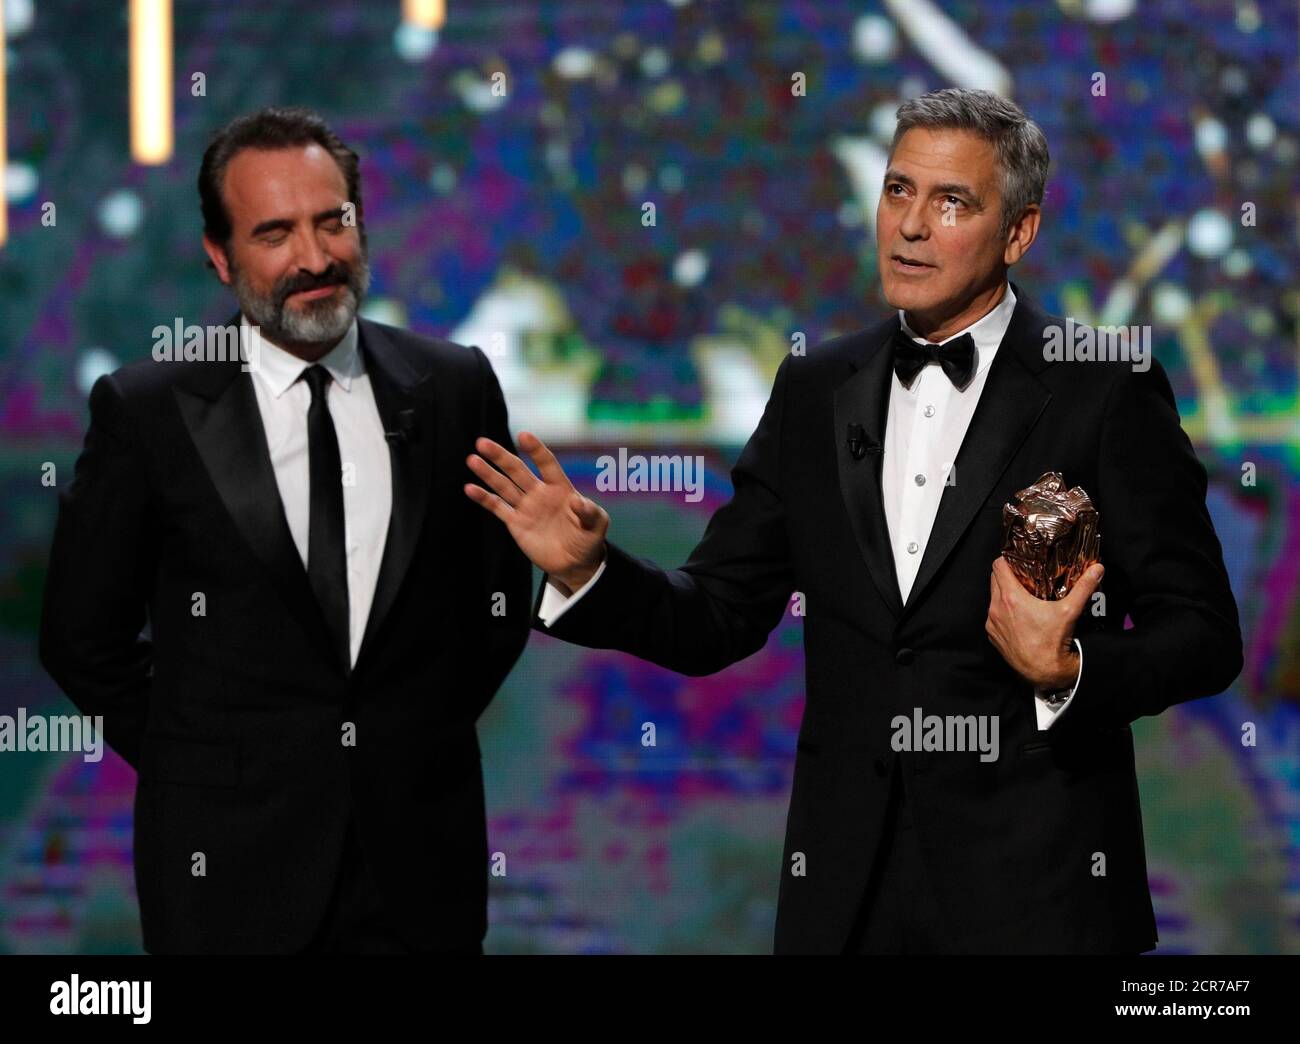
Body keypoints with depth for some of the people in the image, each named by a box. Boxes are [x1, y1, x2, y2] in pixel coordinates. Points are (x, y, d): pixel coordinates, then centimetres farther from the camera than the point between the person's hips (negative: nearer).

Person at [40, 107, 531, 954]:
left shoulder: (455, 387, 2)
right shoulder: (146, 410, -4)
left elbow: (498, 596, 12)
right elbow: (84, 637, 2)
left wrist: (425, 742, 6)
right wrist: (200, 763, 1)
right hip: (232, 858, -2)